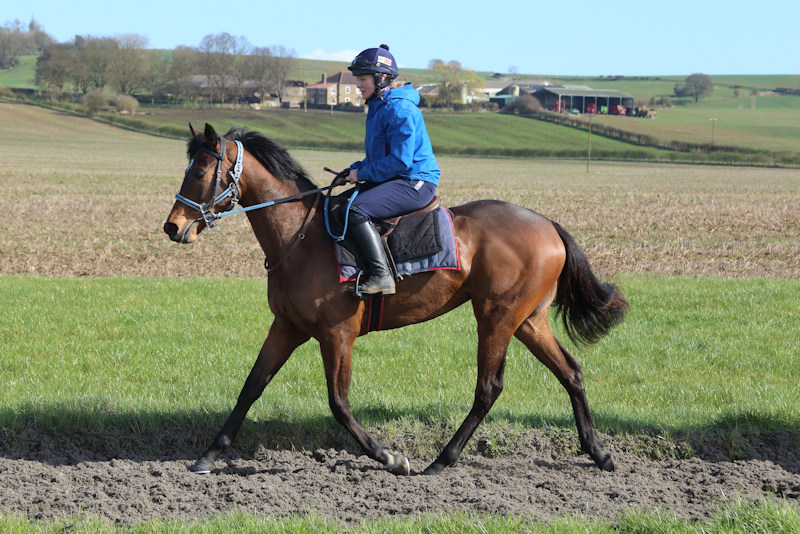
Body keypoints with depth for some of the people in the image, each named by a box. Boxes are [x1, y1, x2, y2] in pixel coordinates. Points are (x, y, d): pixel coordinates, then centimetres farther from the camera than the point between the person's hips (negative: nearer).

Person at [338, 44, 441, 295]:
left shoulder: (400, 110, -17)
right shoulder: (378, 108, 16)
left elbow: (400, 160, -22)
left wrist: (362, 174, -14)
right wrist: (354, 170, 8)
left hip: (414, 183, -11)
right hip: (392, 180, 11)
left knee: (355, 210, -30)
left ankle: (381, 275, -30)